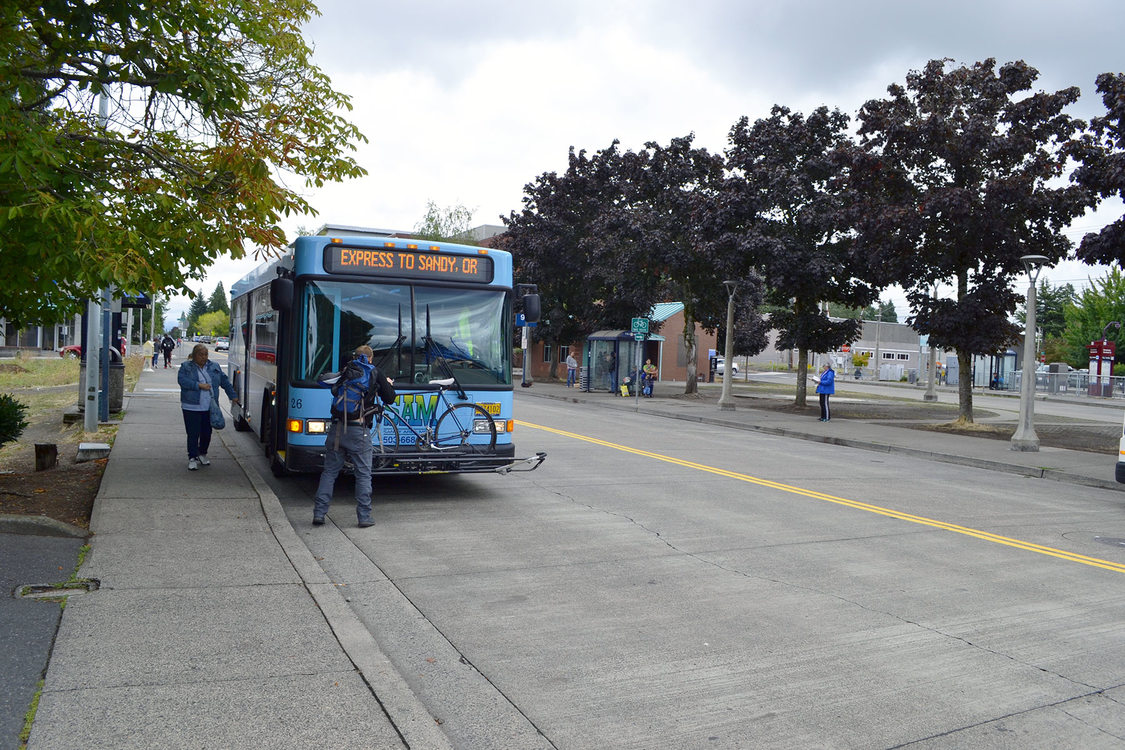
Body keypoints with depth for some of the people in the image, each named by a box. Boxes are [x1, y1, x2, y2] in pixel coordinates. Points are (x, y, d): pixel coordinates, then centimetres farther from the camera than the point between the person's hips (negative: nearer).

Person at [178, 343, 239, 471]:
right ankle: (192, 458, 7)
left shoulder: (214, 367, 12)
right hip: (192, 407, -3)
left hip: (209, 408, 3)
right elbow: (182, 380, -13)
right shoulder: (186, 367, 3)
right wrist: (199, 385, -18)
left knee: (207, 433, 8)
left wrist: (233, 396, 15)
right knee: (193, 434, -3)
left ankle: (202, 454, 29)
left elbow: (225, 381, 17)